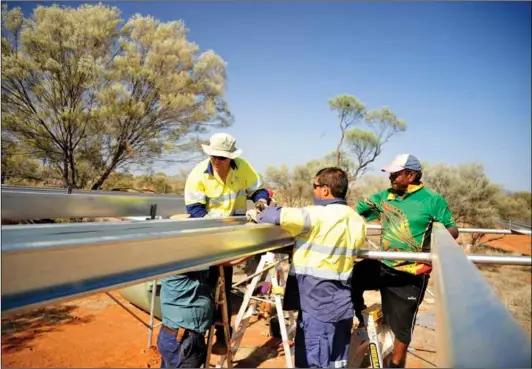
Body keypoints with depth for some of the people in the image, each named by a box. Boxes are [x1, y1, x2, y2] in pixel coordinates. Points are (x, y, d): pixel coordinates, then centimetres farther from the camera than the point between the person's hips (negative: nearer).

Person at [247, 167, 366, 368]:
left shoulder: (316, 215, -18)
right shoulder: (357, 220, 6)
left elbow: (280, 215, -23)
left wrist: (258, 215, -3)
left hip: (317, 302, -8)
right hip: (342, 302, 8)